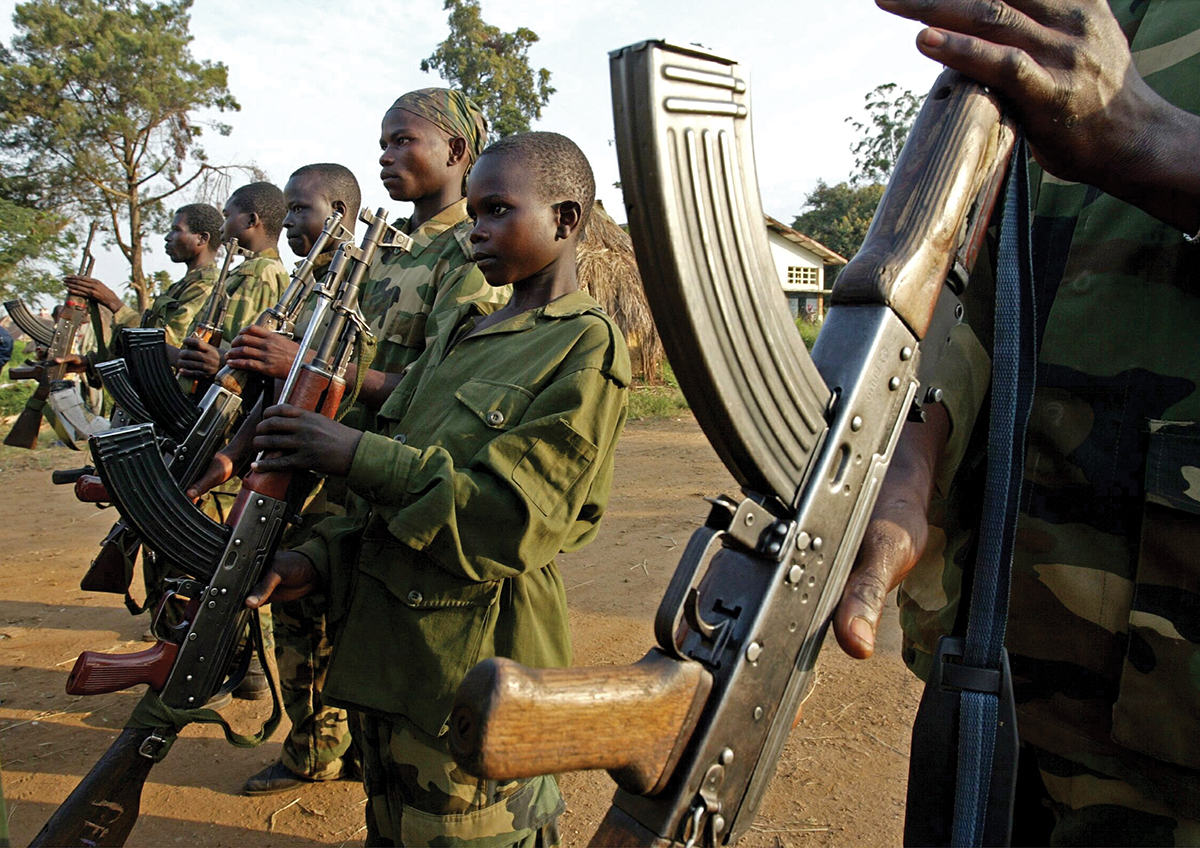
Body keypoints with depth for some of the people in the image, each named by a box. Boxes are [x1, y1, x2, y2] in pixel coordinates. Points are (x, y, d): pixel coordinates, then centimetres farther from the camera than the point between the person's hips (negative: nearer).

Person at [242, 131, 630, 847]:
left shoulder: (586, 346, -14)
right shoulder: (462, 329, 11)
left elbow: (509, 517, -22)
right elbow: (393, 485, 13)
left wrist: (356, 454, -20)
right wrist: (321, 560, -1)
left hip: (474, 660, -8)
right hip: (385, 641, 8)